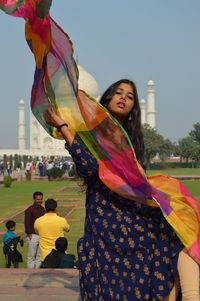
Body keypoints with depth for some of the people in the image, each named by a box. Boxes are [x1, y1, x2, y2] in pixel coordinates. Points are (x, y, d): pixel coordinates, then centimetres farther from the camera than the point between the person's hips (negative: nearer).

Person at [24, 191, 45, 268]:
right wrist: (29, 235, -14)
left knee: (39, 256, 12)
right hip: (33, 236, -7)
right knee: (31, 256, 0)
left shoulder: (43, 209, 10)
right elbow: (27, 223, -11)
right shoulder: (29, 210, -10)